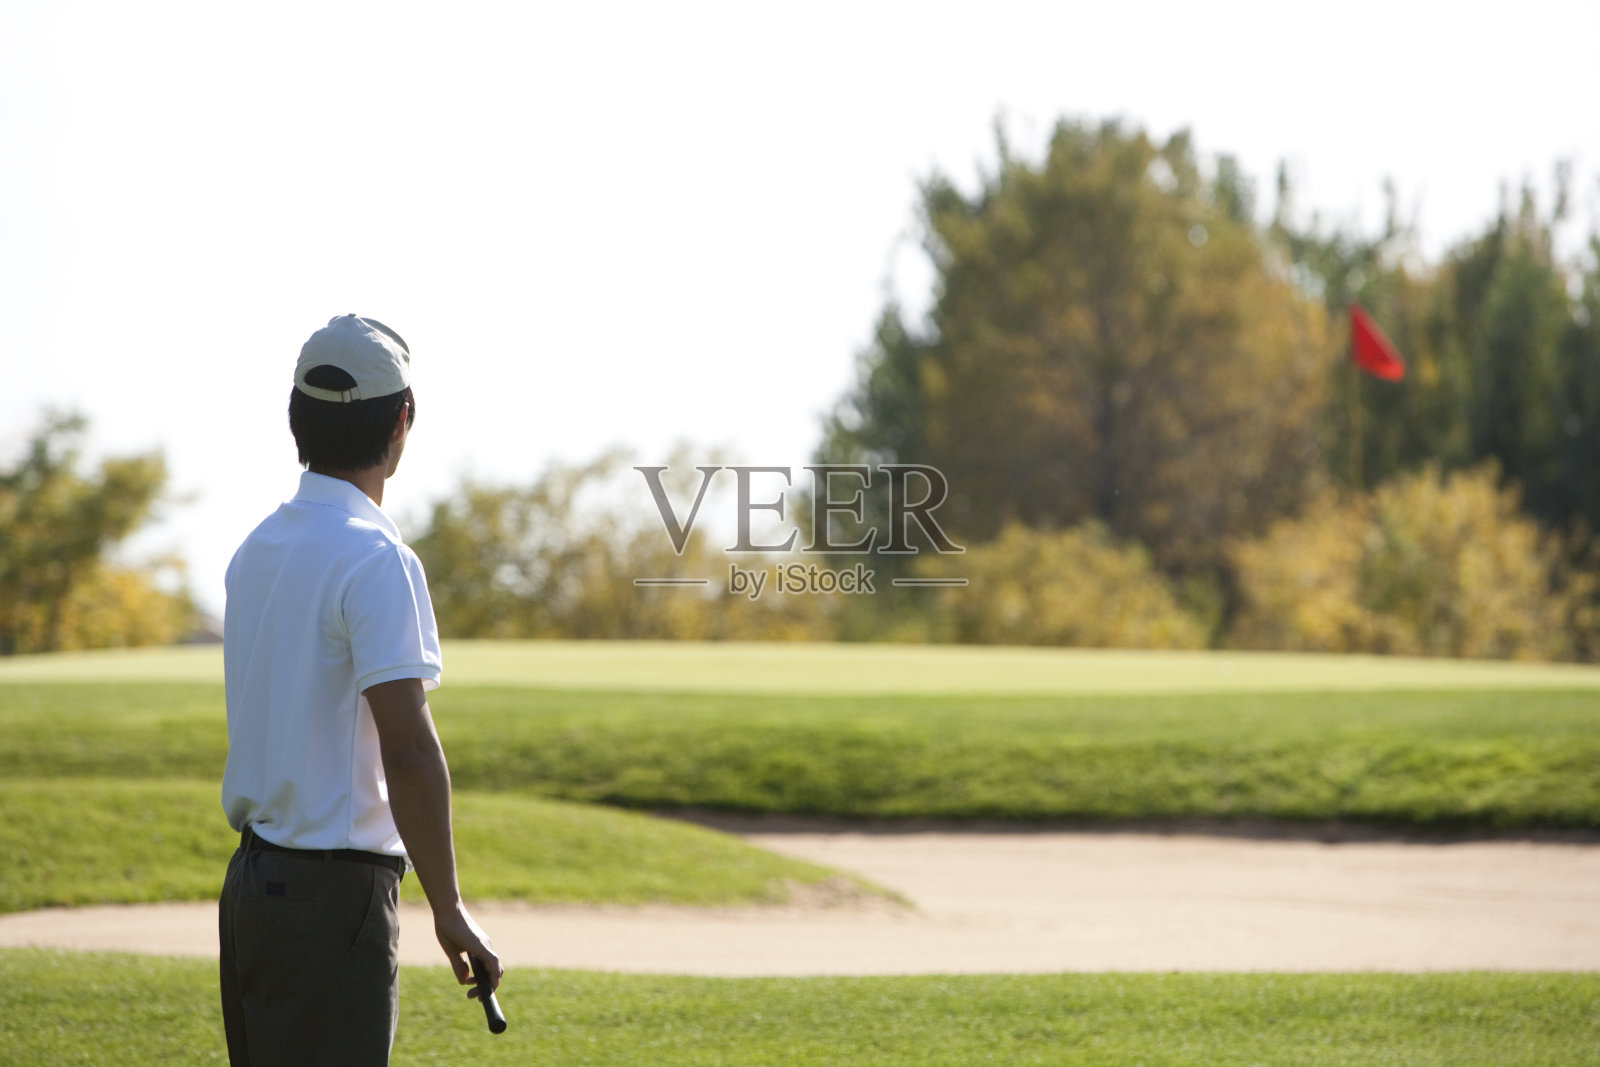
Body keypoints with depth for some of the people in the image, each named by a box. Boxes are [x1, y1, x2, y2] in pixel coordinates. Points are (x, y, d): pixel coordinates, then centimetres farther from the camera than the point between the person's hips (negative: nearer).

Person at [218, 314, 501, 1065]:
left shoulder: (255, 549, 11)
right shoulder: (375, 559, -15)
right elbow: (409, 752, -20)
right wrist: (449, 911, -15)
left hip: (250, 882, 8)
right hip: (334, 894, -8)